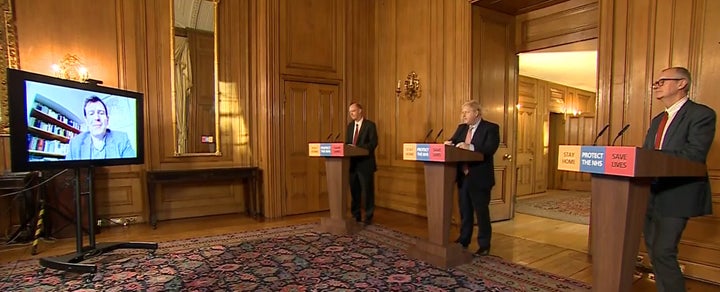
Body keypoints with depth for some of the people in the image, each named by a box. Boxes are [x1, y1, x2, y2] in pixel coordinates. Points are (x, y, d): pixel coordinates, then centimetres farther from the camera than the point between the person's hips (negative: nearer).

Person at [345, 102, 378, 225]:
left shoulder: (370, 125, -5)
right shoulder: (350, 126, 15)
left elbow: (373, 143, -14)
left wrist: (358, 148, -24)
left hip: (365, 163, -6)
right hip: (352, 163, 6)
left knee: (368, 191, 2)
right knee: (354, 191, 12)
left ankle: (368, 217, 14)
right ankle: (356, 215, 24)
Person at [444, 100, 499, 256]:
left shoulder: (491, 128, -8)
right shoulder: (461, 128, 12)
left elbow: (490, 149, -21)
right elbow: (453, 141, 9)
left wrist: (470, 147, -32)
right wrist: (449, 143, -14)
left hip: (479, 178, -6)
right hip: (463, 176, 6)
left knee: (481, 212, 4)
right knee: (464, 211, 16)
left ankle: (484, 246, 17)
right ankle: (463, 240, 30)